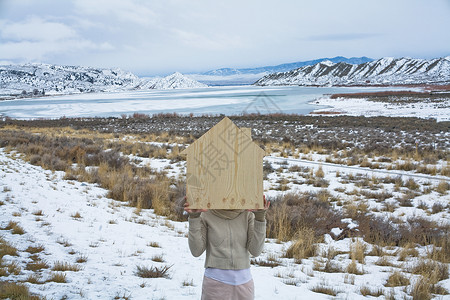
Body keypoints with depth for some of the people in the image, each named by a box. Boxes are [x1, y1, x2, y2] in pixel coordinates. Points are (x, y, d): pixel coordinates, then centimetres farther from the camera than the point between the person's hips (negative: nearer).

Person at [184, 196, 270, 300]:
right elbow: (196, 251, -7)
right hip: (215, 282, -1)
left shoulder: (248, 214, -1)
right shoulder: (205, 215, -3)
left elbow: (255, 250, -8)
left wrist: (260, 216, -17)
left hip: (243, 282, 2)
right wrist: (193, 217, -16)